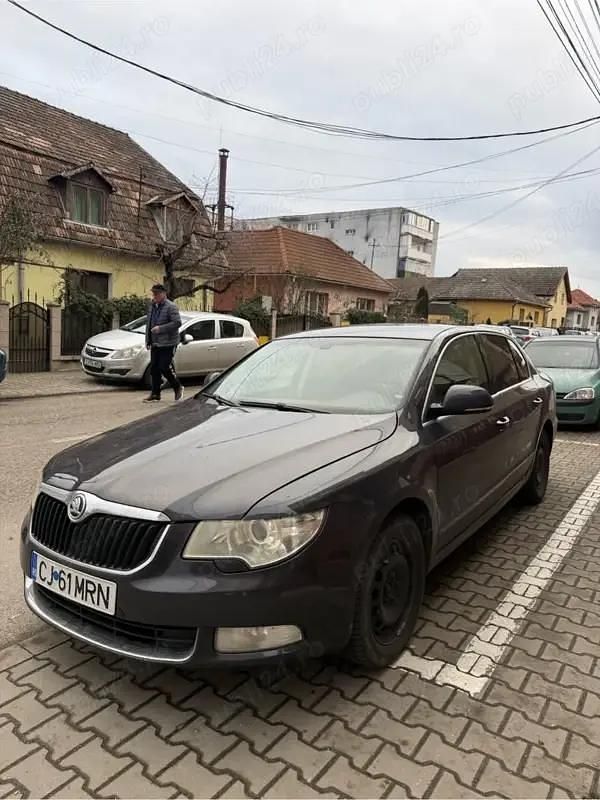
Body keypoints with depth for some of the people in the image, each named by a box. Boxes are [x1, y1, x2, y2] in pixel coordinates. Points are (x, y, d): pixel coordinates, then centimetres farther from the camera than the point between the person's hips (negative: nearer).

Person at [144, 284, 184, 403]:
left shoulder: (170, 307, -10)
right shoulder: (153, 306, 16)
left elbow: (177, 323, -20)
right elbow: (149, 324, 22)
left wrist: (160, 328, -23)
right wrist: (148, 340, 16)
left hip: (167, 344, -8)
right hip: (155, 344, 8)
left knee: (164, 367, -9)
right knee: (154, 369, 7)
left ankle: (178, 387, 13)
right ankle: (155, 394, 14)